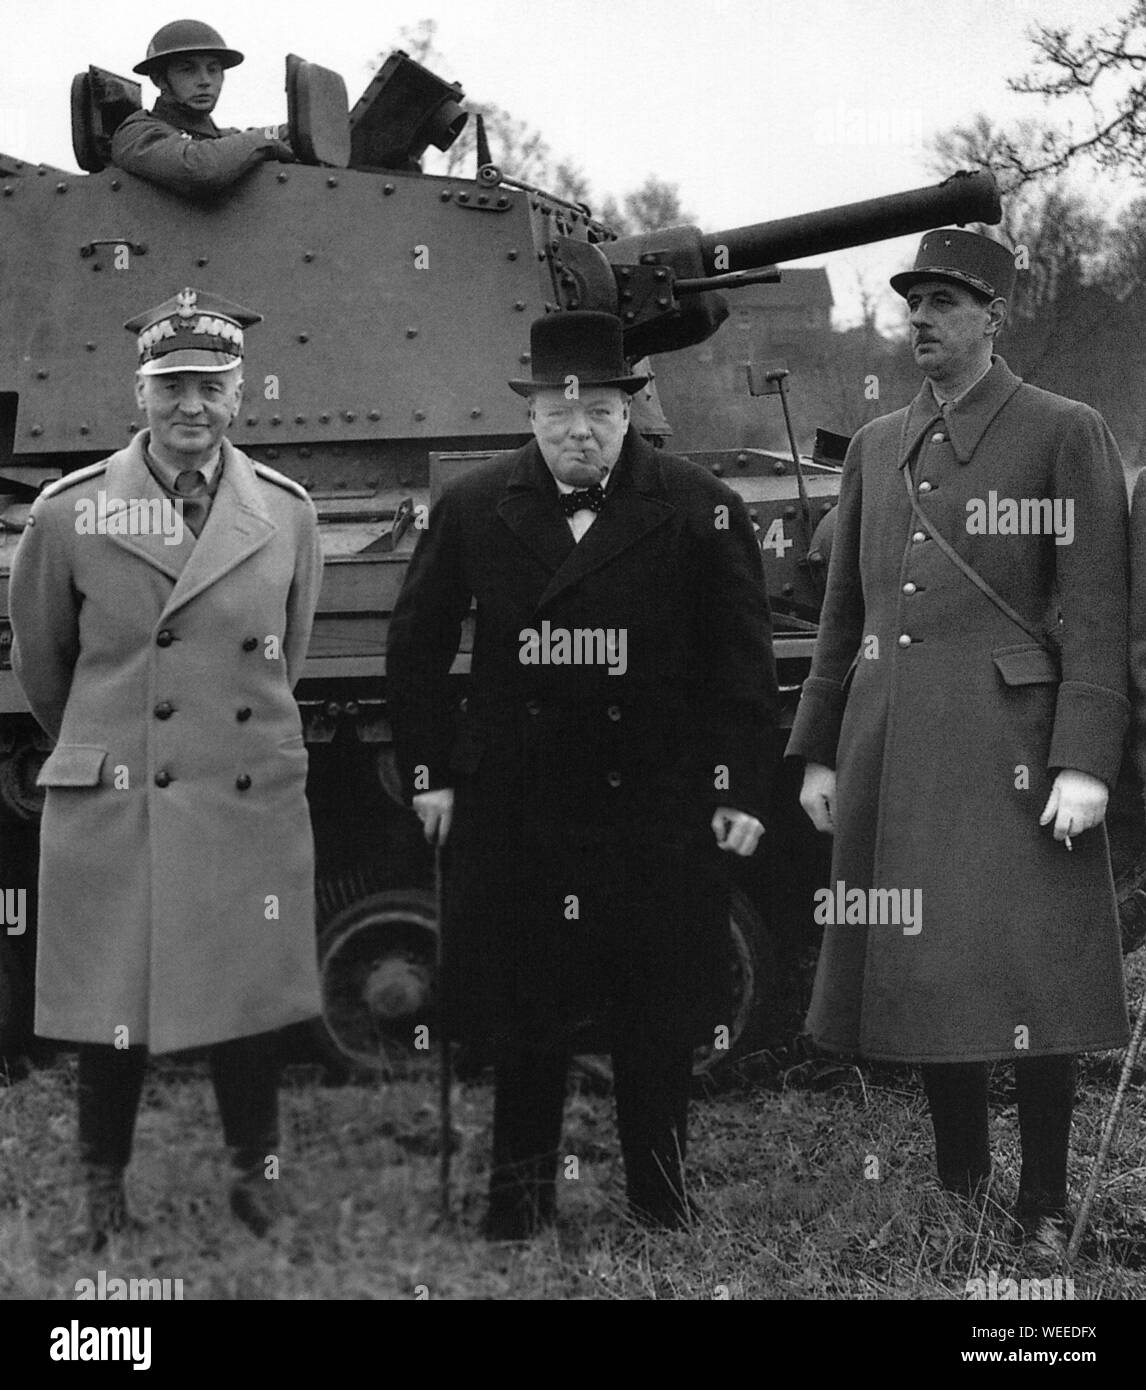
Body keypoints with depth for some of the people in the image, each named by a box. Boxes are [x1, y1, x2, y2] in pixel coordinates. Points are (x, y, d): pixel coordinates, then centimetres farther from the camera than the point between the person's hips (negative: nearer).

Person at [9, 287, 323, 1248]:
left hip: (254, 804, 2)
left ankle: (257, 1177, 30)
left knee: (249, 1009, 10)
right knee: (114, 1019, 6)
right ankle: (103, 1196, 26)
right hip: (114, 810, -2)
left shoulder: (287, 513, 2)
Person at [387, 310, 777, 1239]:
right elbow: (417, 646, 9)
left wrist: (740, 788, -4)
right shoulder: (472, 509, 2)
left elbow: (743, 662, -1)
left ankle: (661, 1190, 24)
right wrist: (428, 771, 5)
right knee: (522, 1004, 9)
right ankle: (522, 1190, 23)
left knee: (658, 1009, 7)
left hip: (657, 805, -1)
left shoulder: (700, 511, -3)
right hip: (514, 805, 1)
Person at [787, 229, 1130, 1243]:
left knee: (1028, 982, -4)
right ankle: (956, 1185, 24)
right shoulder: (877, 446, 16)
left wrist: (1085, 763, -14)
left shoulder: (1066, 434, 0)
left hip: (1008, 748, -5)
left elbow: (1097, 613, -6)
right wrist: (817, 753, 14)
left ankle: (1044, 1210, 8)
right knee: (919, 975, 9)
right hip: (890, 744, 5)